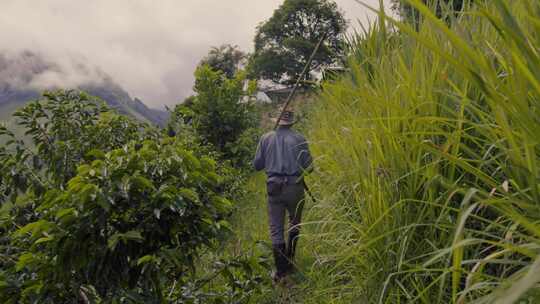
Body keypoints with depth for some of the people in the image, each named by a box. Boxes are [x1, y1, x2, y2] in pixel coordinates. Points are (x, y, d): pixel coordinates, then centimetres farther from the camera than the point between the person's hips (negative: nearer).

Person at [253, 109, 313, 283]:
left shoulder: (266, 138, 0)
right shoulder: (298, 139, -5)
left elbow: (257, 165, 4)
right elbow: (308, 167, -5)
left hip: (274, 188, 0)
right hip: (295, 188, 0)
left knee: (276, 230, 6)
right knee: (295, 224, 23)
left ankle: (281, 271, 5)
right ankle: (289, 261, 32)